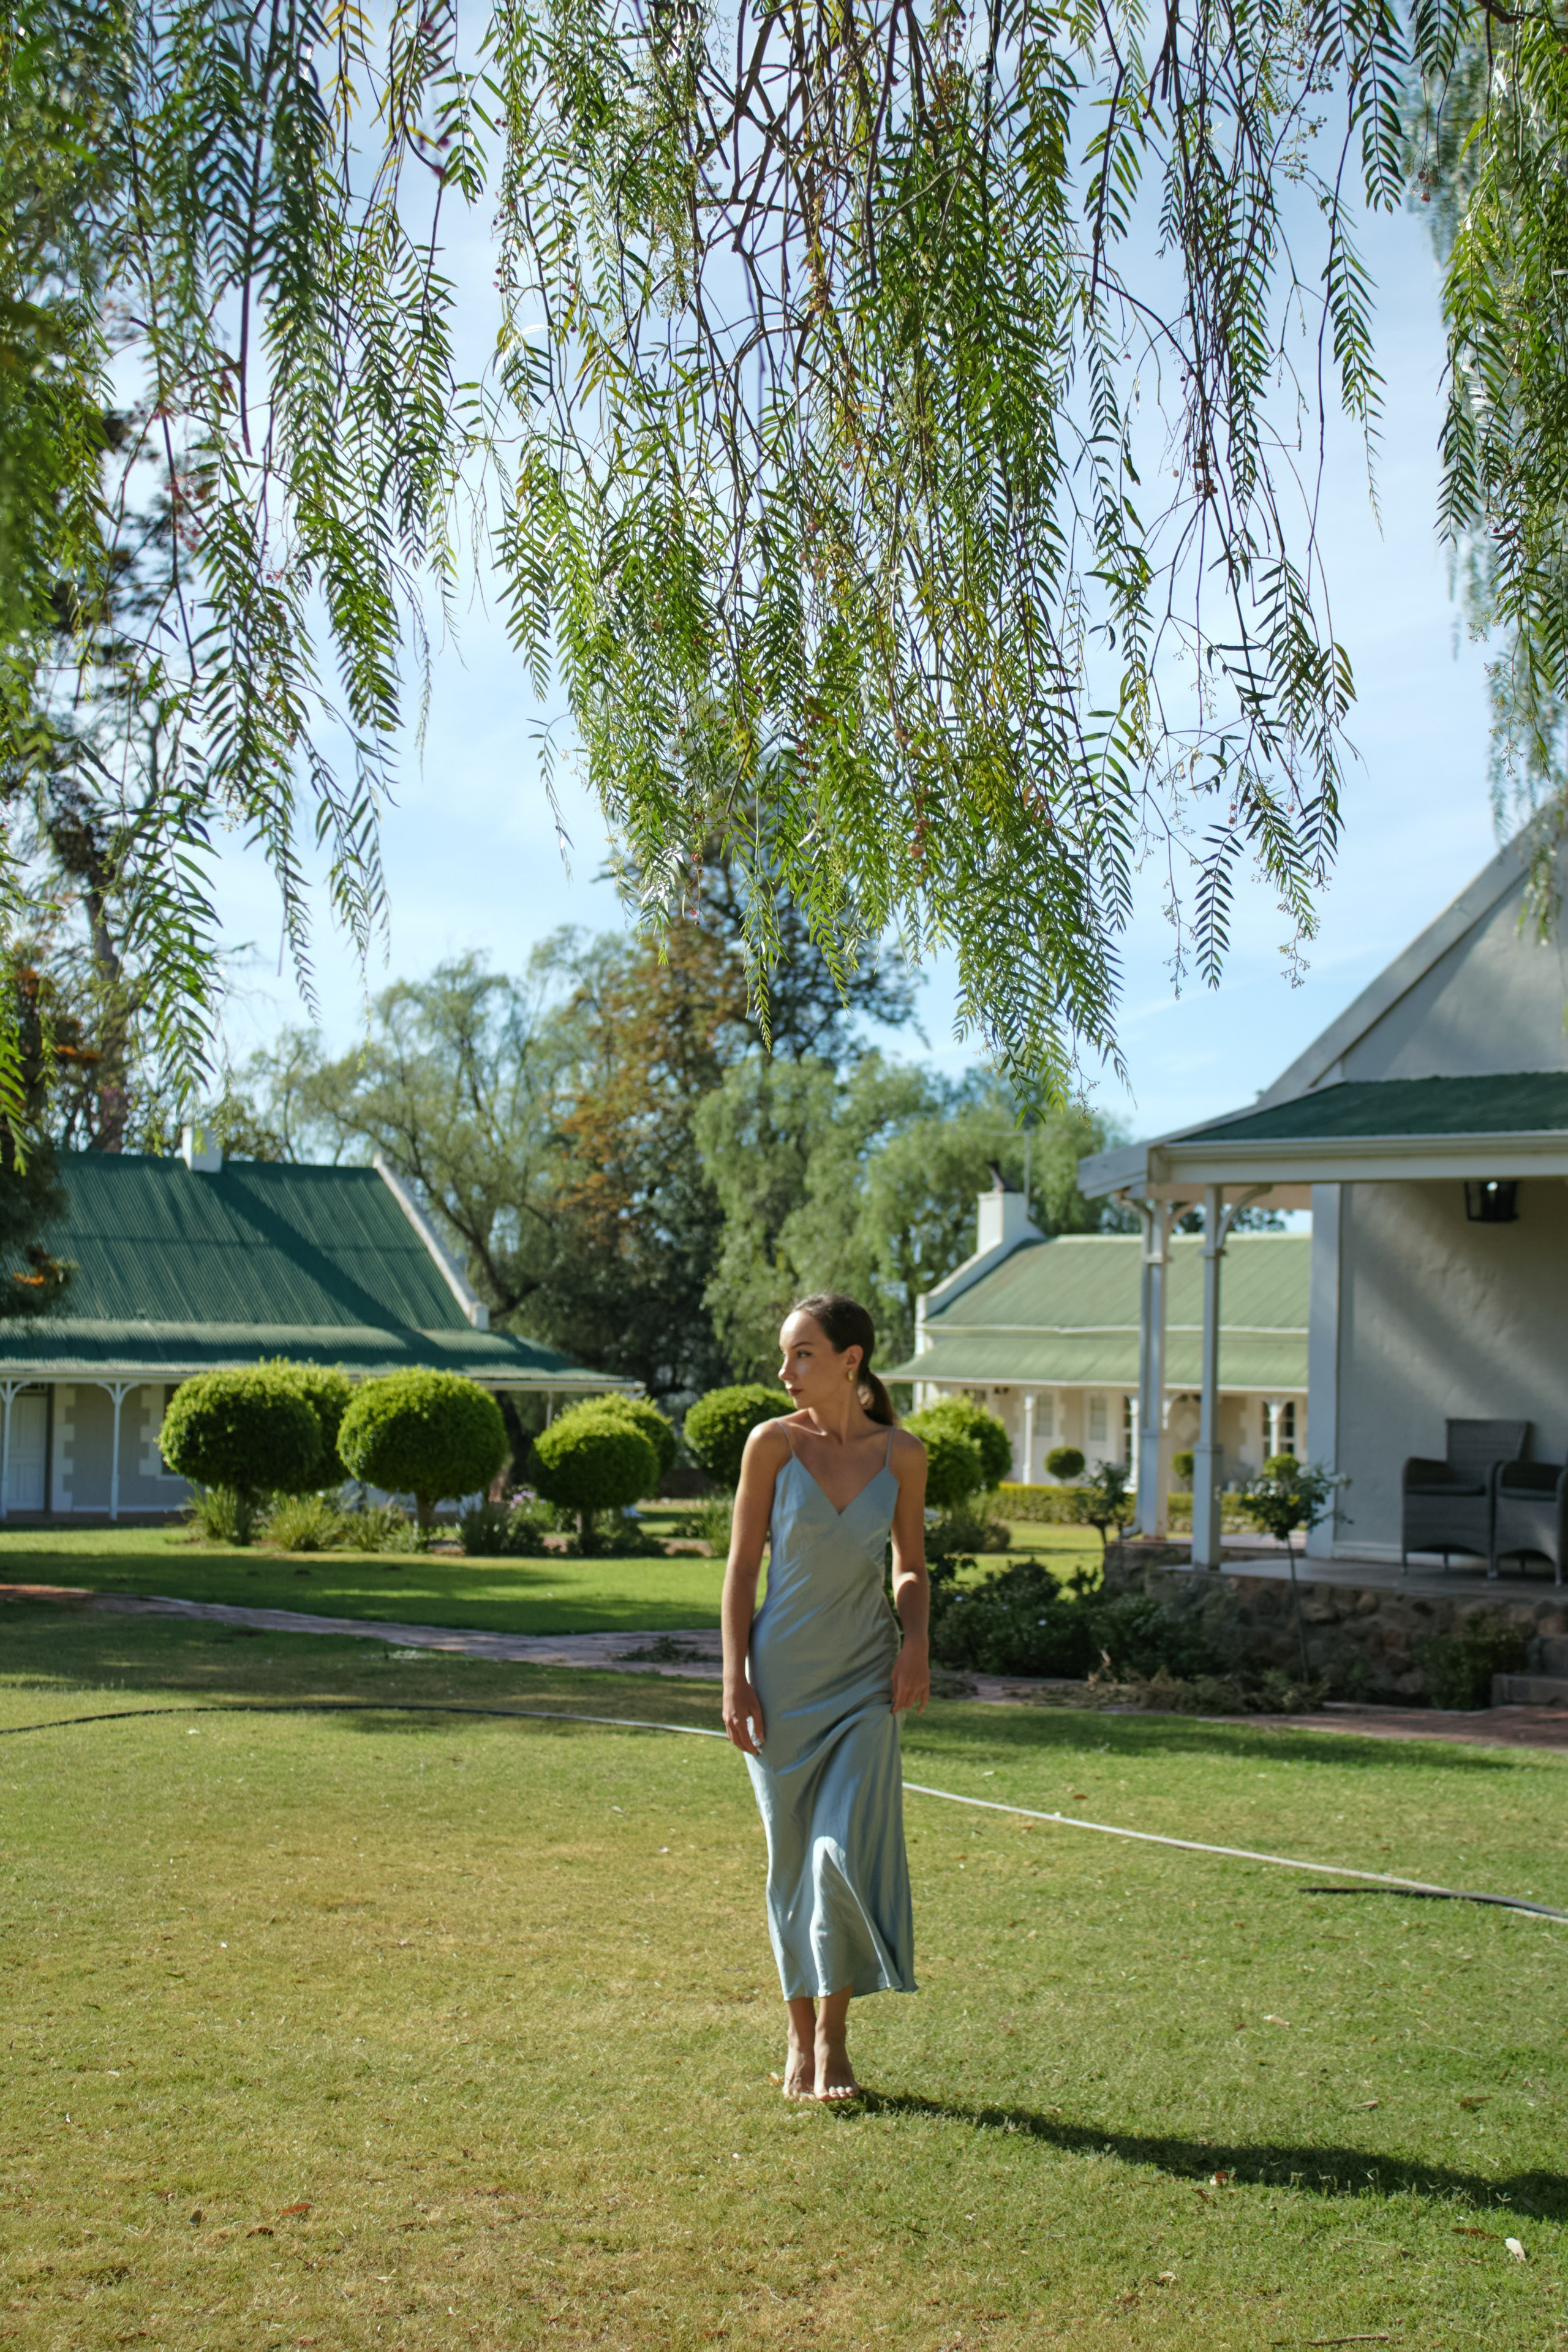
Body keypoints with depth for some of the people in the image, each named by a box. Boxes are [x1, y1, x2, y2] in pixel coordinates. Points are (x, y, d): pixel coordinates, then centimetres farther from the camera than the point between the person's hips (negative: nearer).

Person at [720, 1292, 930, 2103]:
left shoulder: (900, 1454, 0)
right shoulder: (773, 1444, -4)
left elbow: (911, 1570, 12)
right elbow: (742, 1567, -1)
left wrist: (915, 1643, -5)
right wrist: (735, 1678, -6)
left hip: (864, 1679, 1)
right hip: (783, 1676, 0)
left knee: (847, 1849, -8)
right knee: (793, 1858, 6)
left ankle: (833, 2038, 4)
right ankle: (799, 2036, 19)